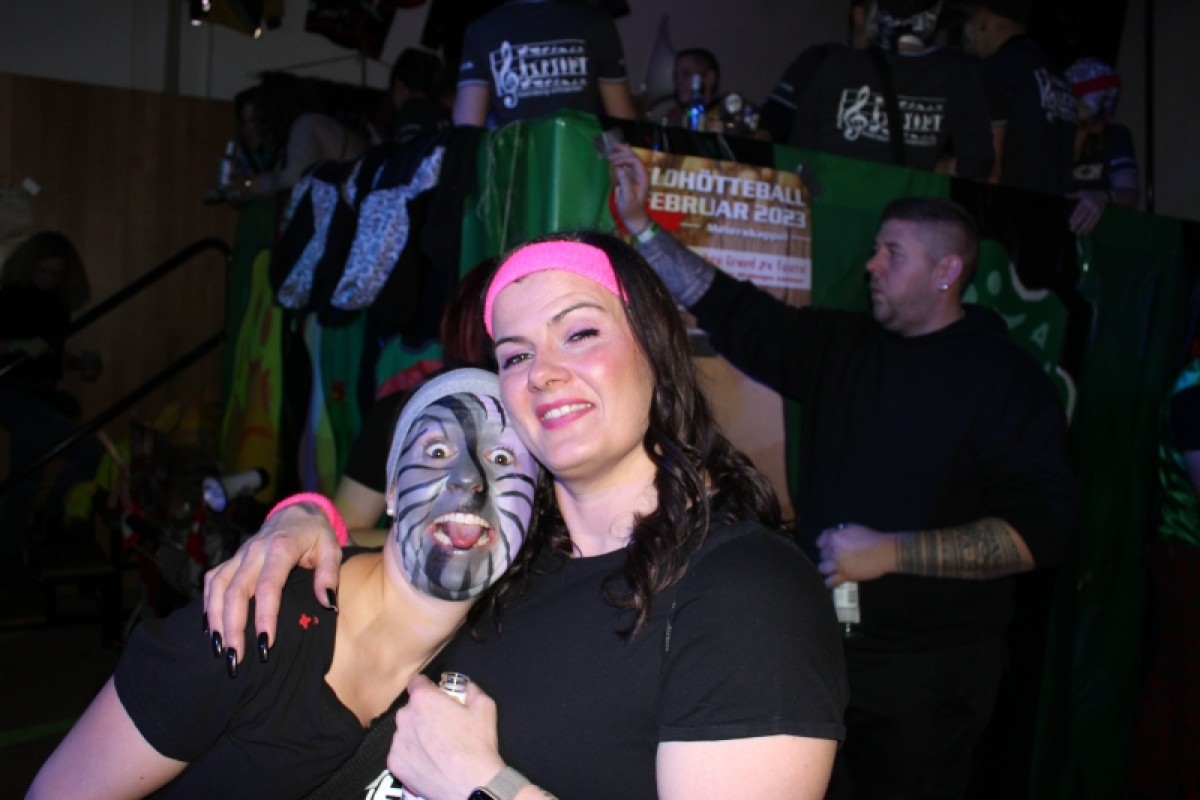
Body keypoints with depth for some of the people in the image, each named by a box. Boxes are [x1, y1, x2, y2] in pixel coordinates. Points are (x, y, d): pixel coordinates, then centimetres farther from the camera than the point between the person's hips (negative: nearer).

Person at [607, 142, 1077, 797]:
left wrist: (893, 553, -23)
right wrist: (640, 224, -1)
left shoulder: (1005, 377, -9)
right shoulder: (840, 345, 7)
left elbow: (1042, 527, -16)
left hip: (928, 671, -5)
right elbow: (731, 311, 6)